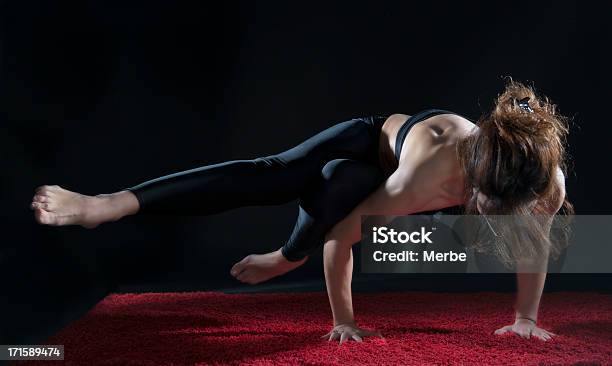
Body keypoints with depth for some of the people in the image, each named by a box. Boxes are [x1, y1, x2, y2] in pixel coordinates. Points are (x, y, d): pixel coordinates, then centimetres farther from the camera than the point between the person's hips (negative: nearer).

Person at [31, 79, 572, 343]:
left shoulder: (549, 182, -32)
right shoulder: (425, 177, -45)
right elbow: (342, 235, -35)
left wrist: (526, 316, -3)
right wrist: (343, 320, -23)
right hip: (374, 142, -5)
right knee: (265, 178, -22)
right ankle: (107, 205, -22)